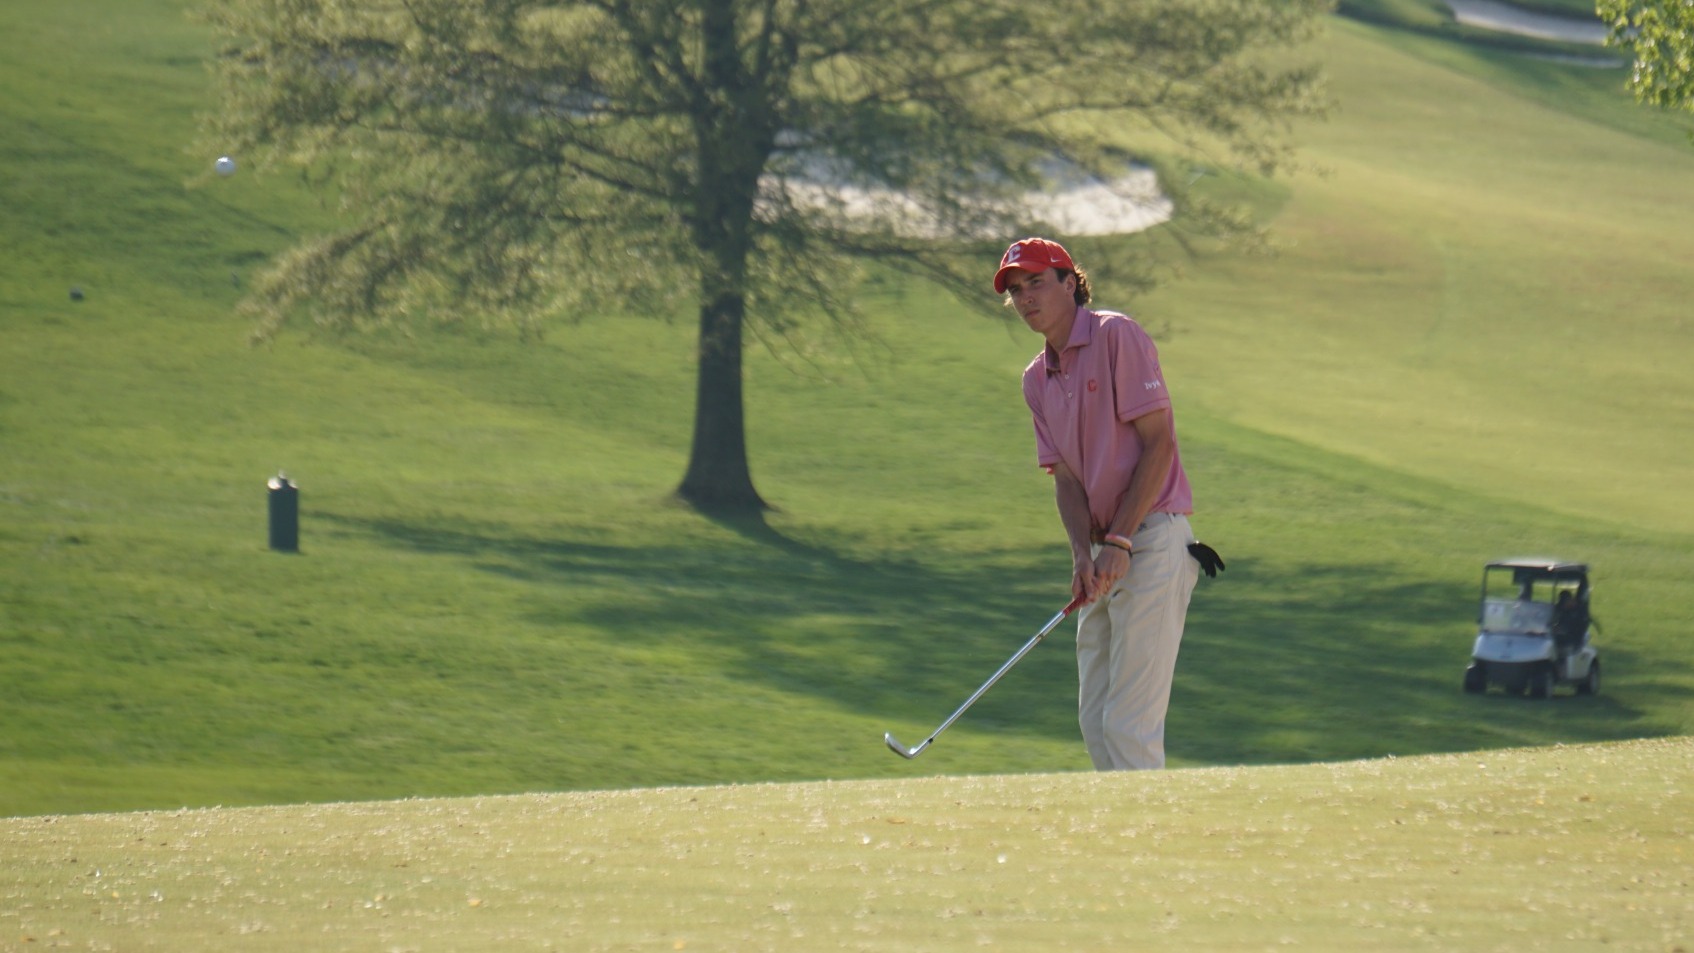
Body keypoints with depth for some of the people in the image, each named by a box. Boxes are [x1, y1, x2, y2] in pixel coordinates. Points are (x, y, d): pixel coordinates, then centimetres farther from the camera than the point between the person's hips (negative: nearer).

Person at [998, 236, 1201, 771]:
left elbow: (1159, 443, -12)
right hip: (1106, 552, 9)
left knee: (1129, 725, -12)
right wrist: (1082, 554, -10)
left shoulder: (1117, 337, -8)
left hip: (1153, 541, -9)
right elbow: (1066, 476, 9)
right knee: (1095, 722, 9)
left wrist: (1120, 541, -17)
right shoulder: (1037, 379, 16)